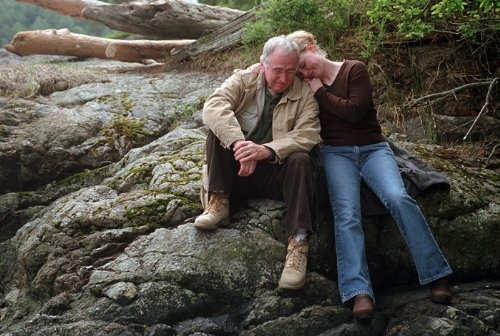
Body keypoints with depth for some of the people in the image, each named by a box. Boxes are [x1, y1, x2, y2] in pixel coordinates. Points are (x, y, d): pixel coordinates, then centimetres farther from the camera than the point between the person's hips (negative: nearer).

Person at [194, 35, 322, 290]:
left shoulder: (305, 94, -1)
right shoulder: (243, 80, 0)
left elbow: (307, 135, -17)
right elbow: (214, 106, -19)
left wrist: (267, 150, -35)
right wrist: (238, 143, -36)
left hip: (276, 173, -1)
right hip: (236, 171, 1)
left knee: (301, 160, -31)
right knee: (219, 129, -19)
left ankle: (298, 243, -36)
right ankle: (218, 202, -20)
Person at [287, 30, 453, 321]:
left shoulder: (355, 70, 0)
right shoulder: (307, 86, 15)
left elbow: (354, 111, -12)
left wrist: (320, 92, -5)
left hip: (372, 148, -2)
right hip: (337, 153, 2)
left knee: (398, 198, -30)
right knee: (347, 215, -27)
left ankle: (436, 275, -23)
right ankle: (359, 292, -42)